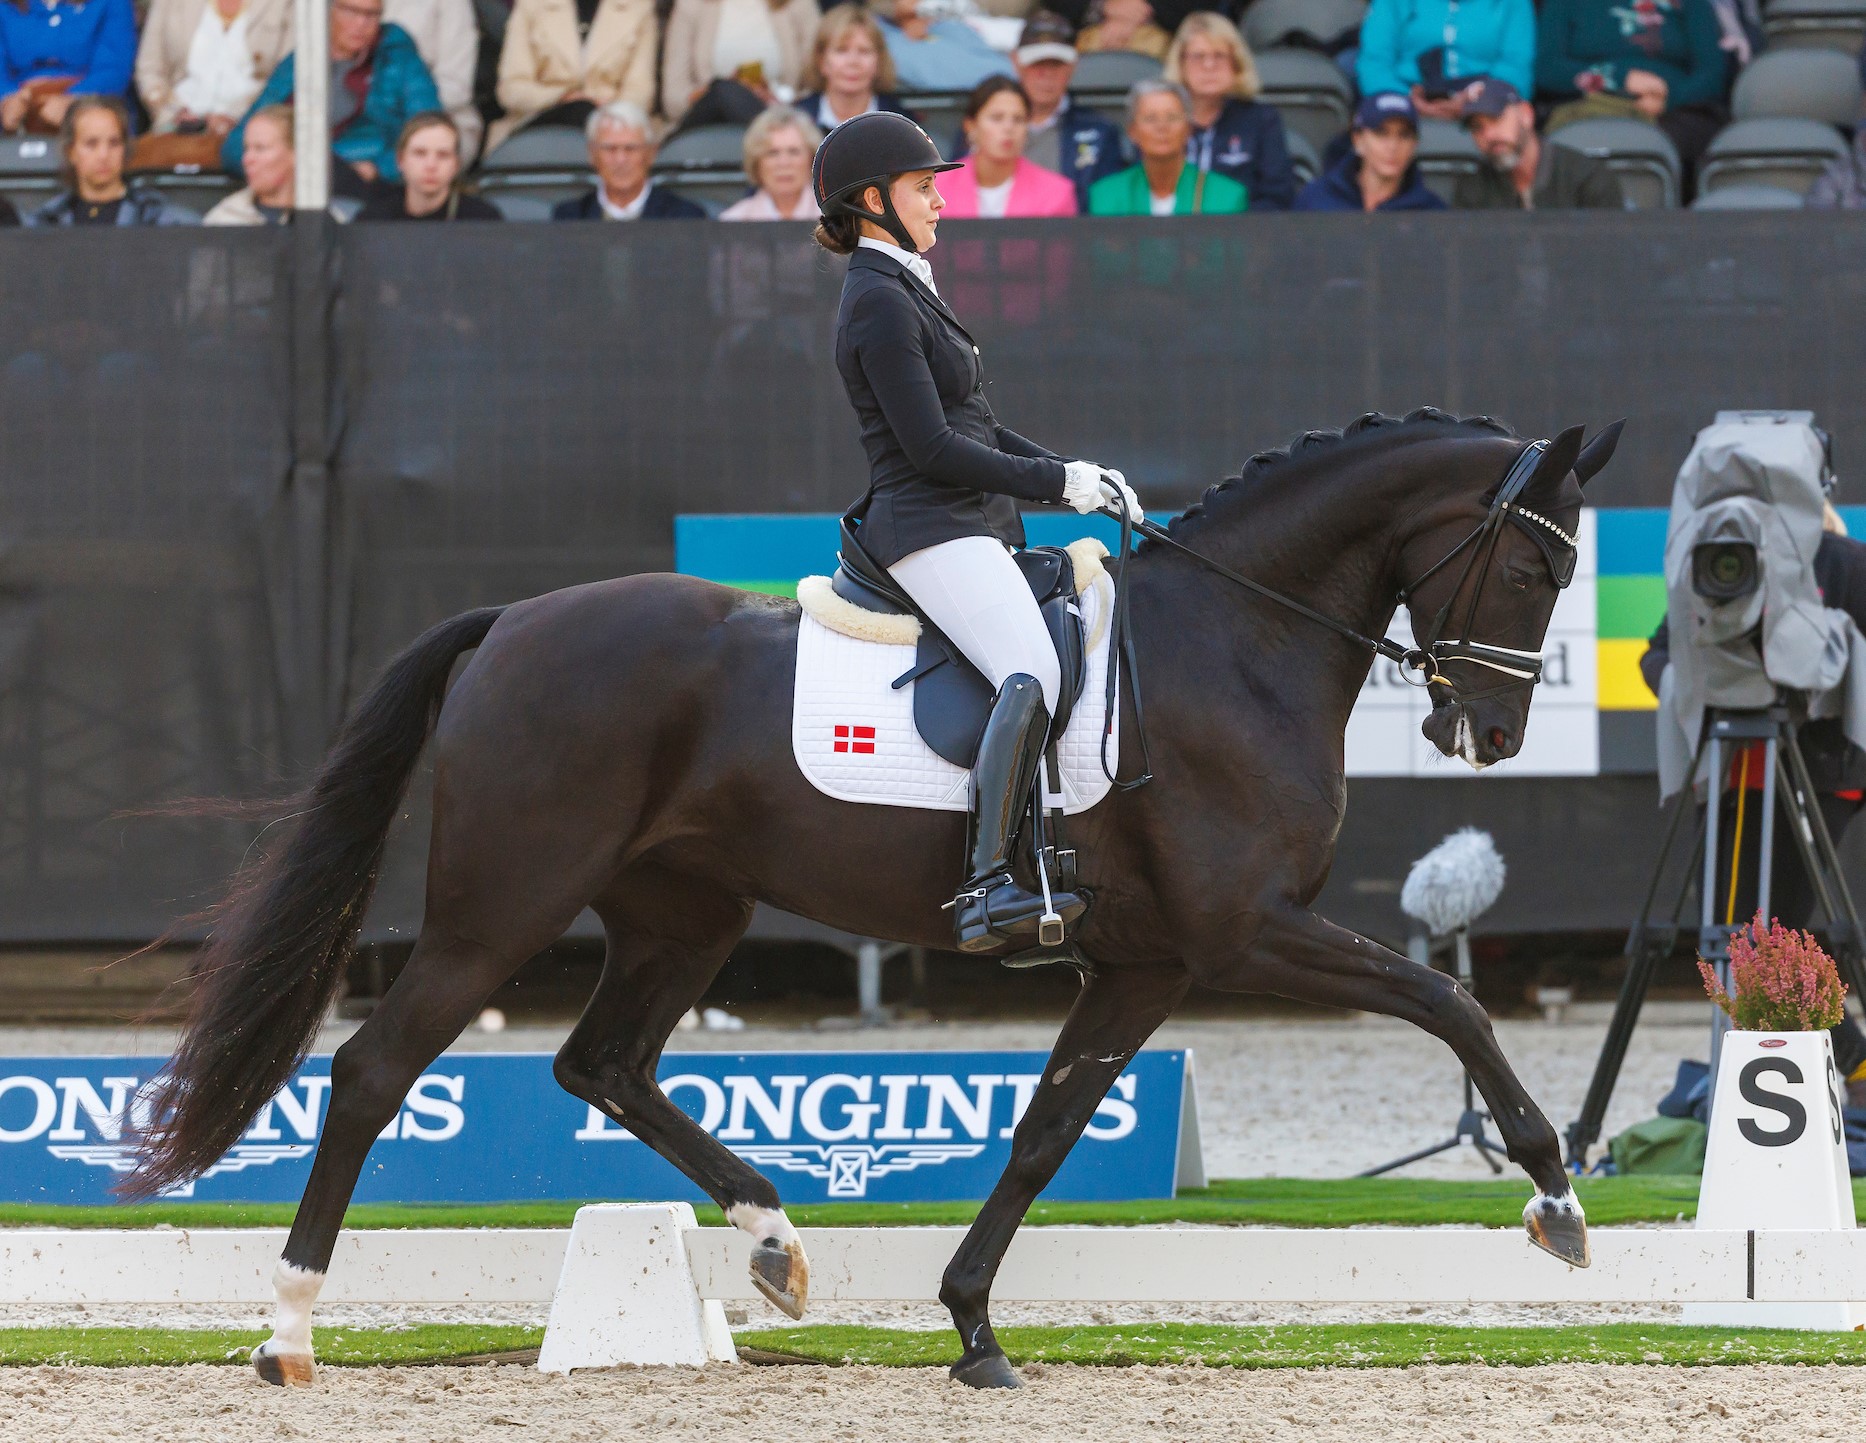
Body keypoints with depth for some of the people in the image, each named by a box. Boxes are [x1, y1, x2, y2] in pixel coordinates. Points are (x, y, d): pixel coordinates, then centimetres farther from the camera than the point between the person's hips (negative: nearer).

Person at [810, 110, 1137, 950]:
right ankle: (986, 890, -41)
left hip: (976, 528, 11)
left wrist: (1070, 472, 12)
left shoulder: (904, 292, 22)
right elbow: (931, 448, -17)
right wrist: (1058, 483, -11)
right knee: (1033, 674, -30)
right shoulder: (880, 304, -11)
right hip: (932, 530, -11)